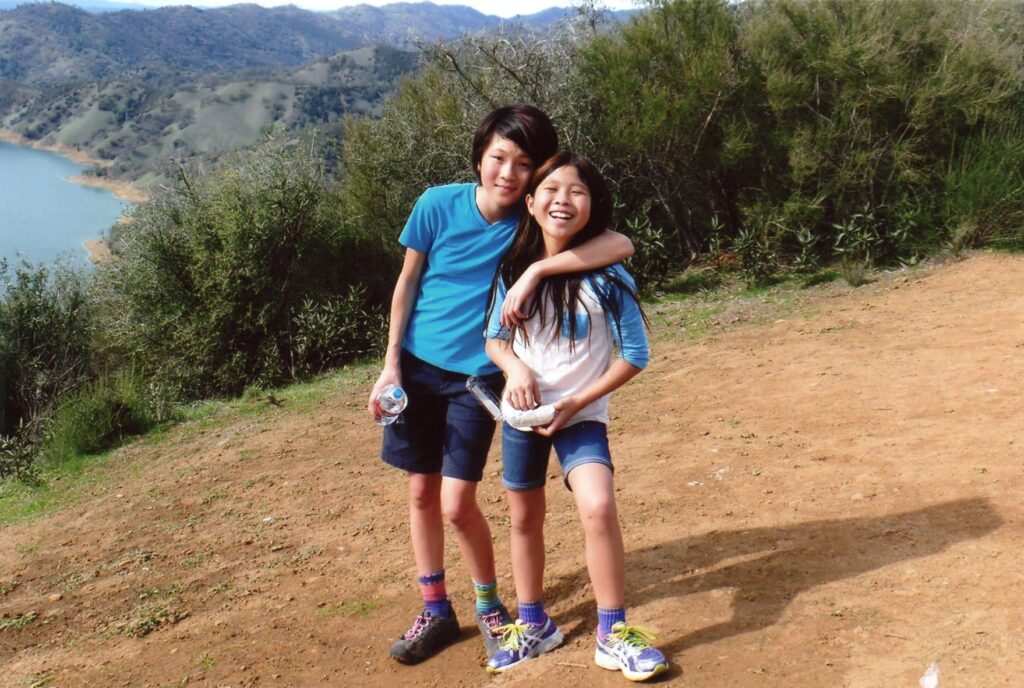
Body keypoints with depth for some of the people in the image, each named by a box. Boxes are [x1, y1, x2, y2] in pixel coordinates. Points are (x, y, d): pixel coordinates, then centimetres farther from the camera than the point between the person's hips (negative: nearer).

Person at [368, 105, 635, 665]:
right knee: (420, 492, 10)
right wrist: (390, 365, -1)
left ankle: (490, 608, 21)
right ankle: (435, 612, 28)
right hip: (417, 366, 2)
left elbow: (620, 246, -27)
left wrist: (534, 271, -34)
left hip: (478, 376, -2)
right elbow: (407, 283, 1)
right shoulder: (438, 204, -10)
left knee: (457, 505, -6)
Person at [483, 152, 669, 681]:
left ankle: (613, 632, -4)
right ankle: (532, 625, 34)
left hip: (581, 417, -3)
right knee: (524, 518, 13)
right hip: (521, 414, 4)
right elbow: (494, 338, 7)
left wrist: (576, 402, -16)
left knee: (598, 506, -23)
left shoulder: (606, 276, -15)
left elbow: (634, 355, -10)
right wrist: (515, 367, -16)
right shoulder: (513, 270, -5)